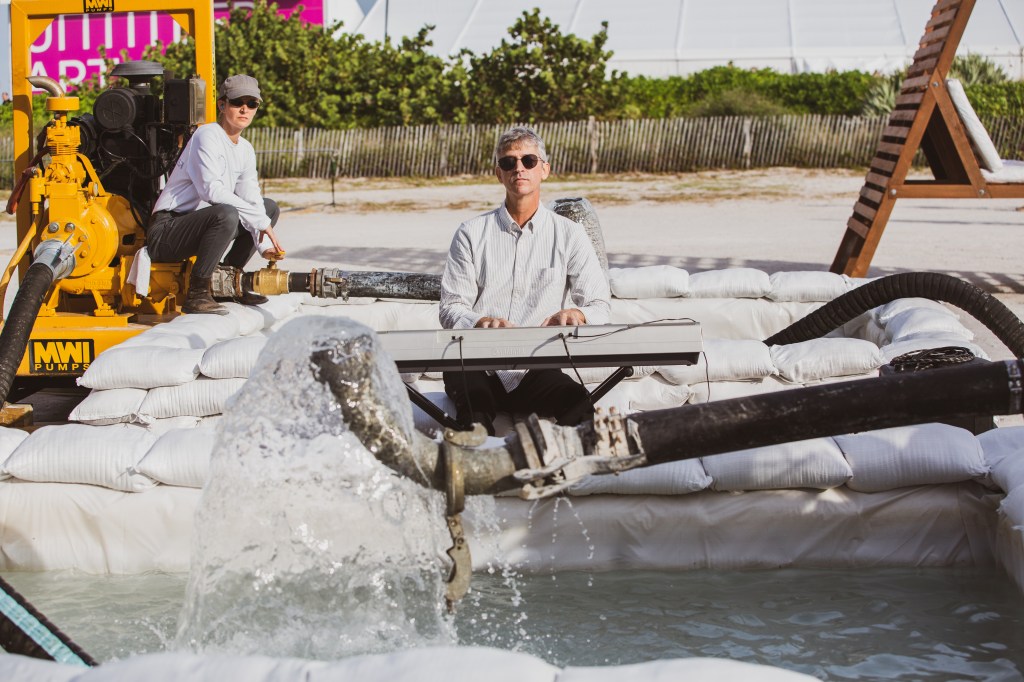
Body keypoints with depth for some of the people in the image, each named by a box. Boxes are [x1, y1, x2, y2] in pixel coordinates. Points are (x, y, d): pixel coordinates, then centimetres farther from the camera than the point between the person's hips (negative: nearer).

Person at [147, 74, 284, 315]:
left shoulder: (245, 150, 12)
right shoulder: (207, 136, -14)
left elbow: (251, 200, 6)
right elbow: (212, 190, -27)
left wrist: (264, 245, -11)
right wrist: (260, 221, -25)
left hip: (200, 225, 9)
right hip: (166, 230, -9)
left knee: (270, 208, 14)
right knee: (226, 213, -37)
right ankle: (196, 294, -26)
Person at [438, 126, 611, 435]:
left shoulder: (569, 235, 10)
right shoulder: (472, 233, 9)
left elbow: (599, 307, 5)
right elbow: (451, 309, 4)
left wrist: (576, 314, -20)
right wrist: (480, 323, -20)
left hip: (537, 366, 1)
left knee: (578, 403, -31)